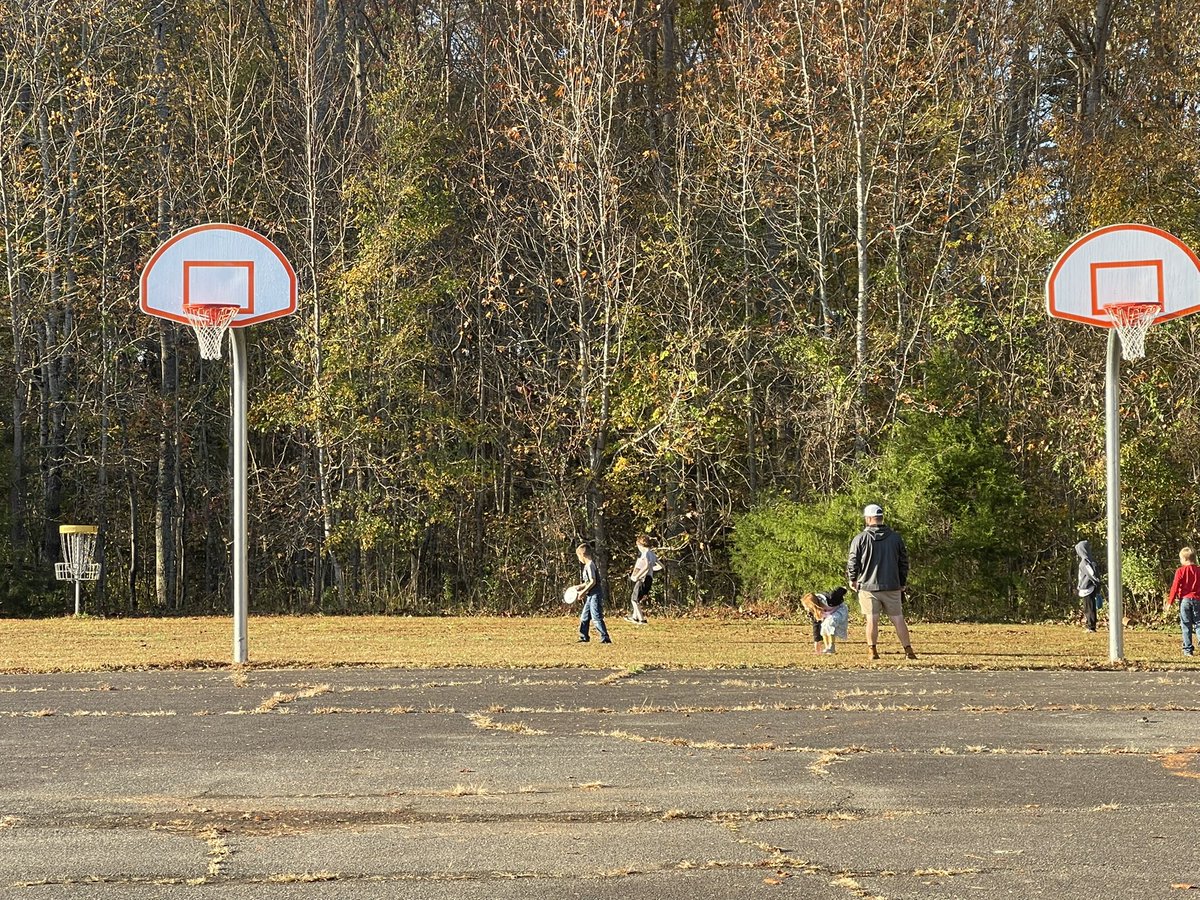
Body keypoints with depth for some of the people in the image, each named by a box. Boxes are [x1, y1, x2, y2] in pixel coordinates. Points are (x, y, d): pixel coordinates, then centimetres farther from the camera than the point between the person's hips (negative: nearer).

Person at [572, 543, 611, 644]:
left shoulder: (590, 566, -16)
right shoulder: (587, 566, 14)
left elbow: (593, 582, -21)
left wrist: (583, 591, -15)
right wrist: (580, 587, 21)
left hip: (595, 595, -11)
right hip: (590, 596, 11)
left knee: (597, 618, -10)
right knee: (584, 617, 15)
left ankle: (605, 638, -10)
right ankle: (584, 637, 23)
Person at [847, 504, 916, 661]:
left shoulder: (860, 539, -6)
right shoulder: (896, 537, 5)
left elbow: (853, 561, -2)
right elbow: (904, 561, 11)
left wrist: (852, 579, 16)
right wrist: (903, 583, 23)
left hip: (868, 586, -2)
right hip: (892, 586, 2)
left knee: (872, 619, 2)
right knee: (898, 618, 5)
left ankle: (872, 651, 1)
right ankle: (908, 650, 4)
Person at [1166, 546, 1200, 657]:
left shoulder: (1180, 571, -5)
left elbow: (1175, 587, -5)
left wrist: (1170, 602, 2)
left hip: (1185, 599, -2)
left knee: (1186, 625, 4)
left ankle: (1188, 649, 3)